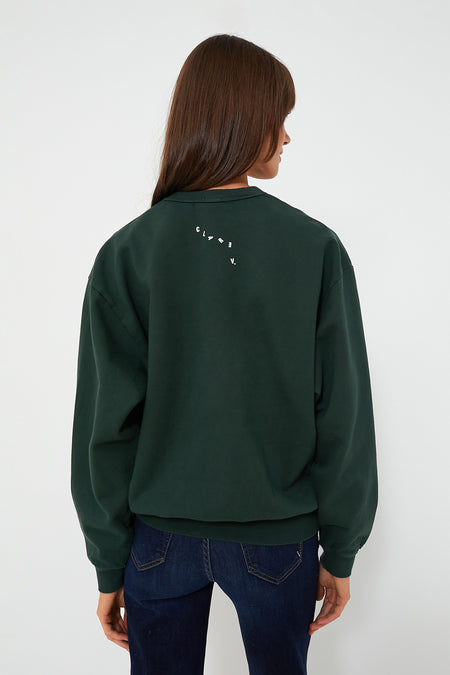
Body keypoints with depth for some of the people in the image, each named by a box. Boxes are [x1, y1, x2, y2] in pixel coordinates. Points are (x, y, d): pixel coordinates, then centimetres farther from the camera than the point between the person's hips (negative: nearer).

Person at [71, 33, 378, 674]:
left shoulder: (127, 253, -10)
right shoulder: (316, 248, -11)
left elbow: (106, 424, -9)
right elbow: (344, 417, -9)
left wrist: (109, 563, 2)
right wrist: (341, 552, 3)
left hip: (159, 539, 1)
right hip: (277, 537, 0)